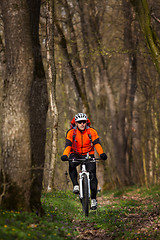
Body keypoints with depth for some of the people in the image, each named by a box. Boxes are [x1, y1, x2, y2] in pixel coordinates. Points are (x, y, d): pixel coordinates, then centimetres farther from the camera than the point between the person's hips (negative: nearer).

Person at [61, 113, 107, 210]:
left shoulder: (92, 131, -11)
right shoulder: (71, 132, -13)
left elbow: (97, 143, -20)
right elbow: (68, 145, -22)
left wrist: (102, 154, -39)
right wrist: (65, 155, -42)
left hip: (88, 155, 0)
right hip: (76, 155, 0)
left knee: (92, 174, -16)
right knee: (72, 165, -35)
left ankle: (94, 198, -6)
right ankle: (75, 185, -21)